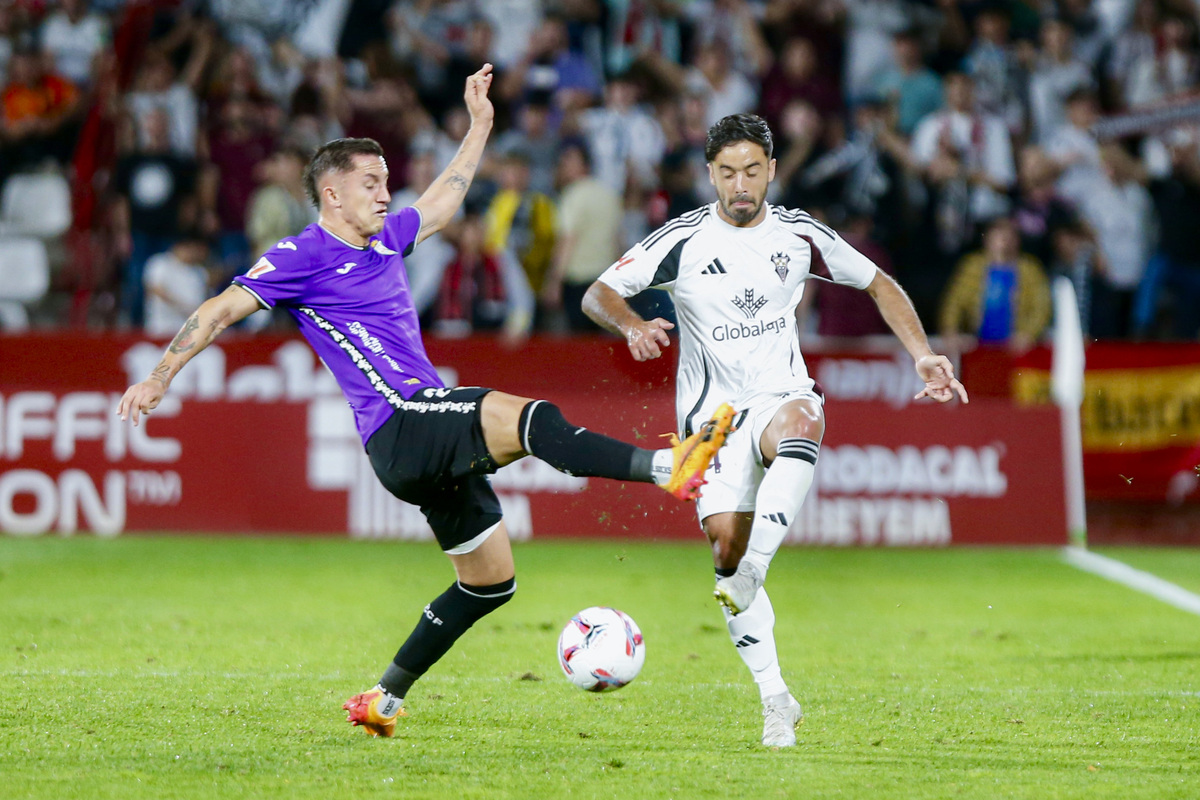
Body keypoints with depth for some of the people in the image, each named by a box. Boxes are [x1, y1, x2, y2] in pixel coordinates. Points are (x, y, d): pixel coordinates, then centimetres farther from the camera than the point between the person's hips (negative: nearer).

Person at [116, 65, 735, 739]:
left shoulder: (384, 239, 21)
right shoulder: (303, 255, -2)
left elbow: (441, 204, 38)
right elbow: (224, 308, -3)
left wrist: (480, 126, 40)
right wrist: (161, 377, -9)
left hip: (437, 442, 9)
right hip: (400, 425, -9)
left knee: (491, 581, 9)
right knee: (528, 417, -29)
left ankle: (384, 699, 18)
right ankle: (667, 467, -39)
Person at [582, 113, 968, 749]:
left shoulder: (800, 236, 2)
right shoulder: (683, 241, -4)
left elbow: (879, 285, 15)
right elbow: (597, 295, -3)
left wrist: (923, 357, 3)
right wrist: (632, 325, -26)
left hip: (782, 397, 0)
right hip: (713, 411, 0)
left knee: (800, 418, -38)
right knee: (724, 539, -14)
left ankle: (752, 573, -46)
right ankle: (776, 700, -6)